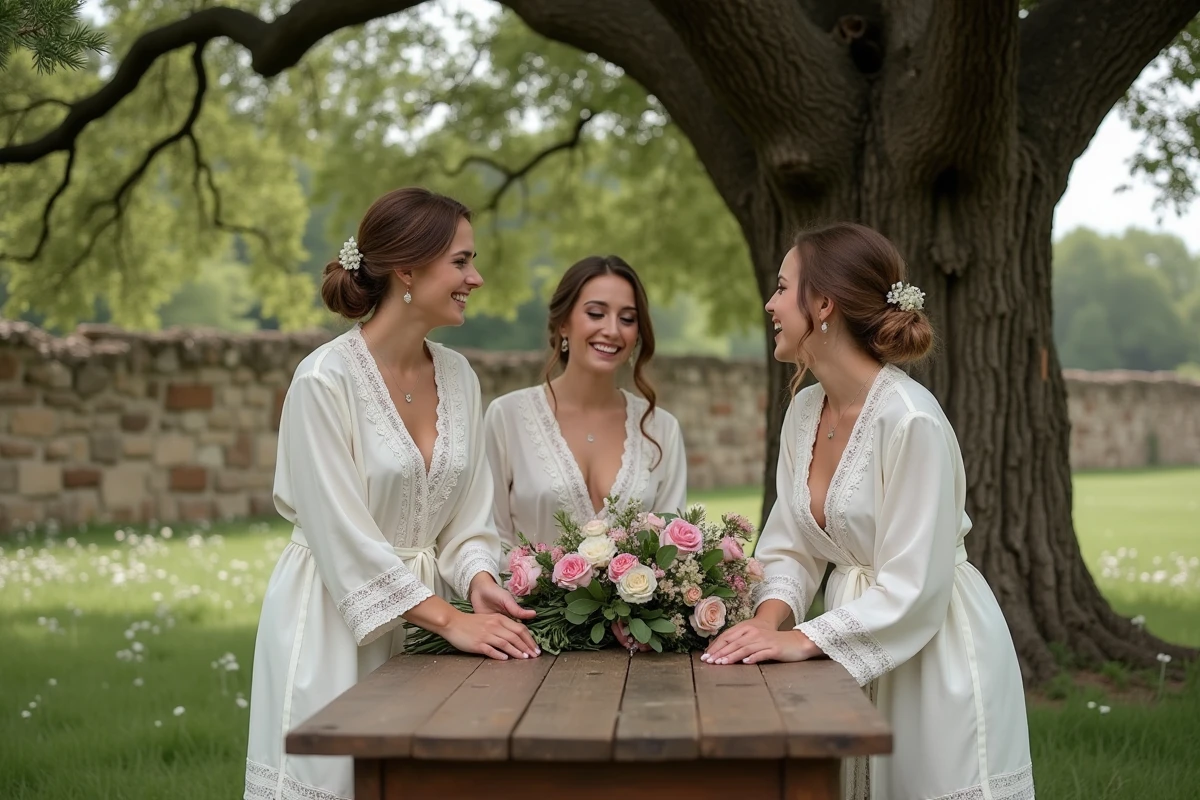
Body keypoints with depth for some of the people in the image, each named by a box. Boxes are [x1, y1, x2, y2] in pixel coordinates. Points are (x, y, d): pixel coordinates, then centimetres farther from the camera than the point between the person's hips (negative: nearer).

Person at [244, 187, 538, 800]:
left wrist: (478, 584, -13)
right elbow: (344, 534, -19)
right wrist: (448, 618, -22)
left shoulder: (457, 376, 3)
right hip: (334, 626, -6)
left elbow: (468, 515, 6)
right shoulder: (325, 380, -17)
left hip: (419, 619, 6)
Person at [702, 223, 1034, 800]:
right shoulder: (804, 411, 2)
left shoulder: (911, 420, -22)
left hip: (934, 656, -7)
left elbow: (912, 586, -23)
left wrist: (805, 639, -25)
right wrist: (770, 619, -13)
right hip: (856, 654, 7)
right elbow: (791, 547, 4)